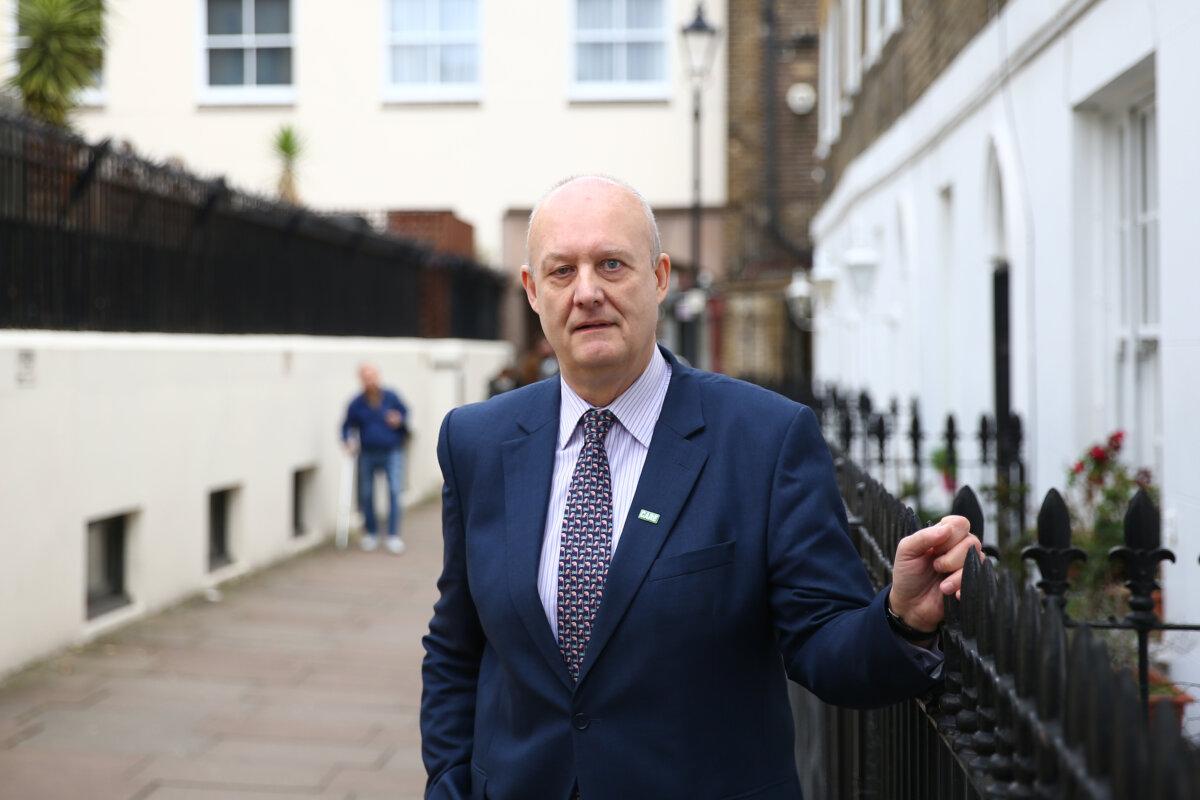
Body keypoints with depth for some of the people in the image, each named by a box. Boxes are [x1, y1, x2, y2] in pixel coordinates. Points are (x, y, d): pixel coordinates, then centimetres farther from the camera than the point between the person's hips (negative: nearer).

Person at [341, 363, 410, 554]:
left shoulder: (391, 397, -3)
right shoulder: (356, 404, -2)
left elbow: (405, 413, 10)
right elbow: (348, 426, 5)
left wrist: (399, 420, -11)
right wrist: (348, 441, -12)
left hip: (392, 452, -2)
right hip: (367, 454, 2)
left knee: (394, 491, -12)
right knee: (366, 494, 9)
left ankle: (393, 535, -8)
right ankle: (371, 533, 26)